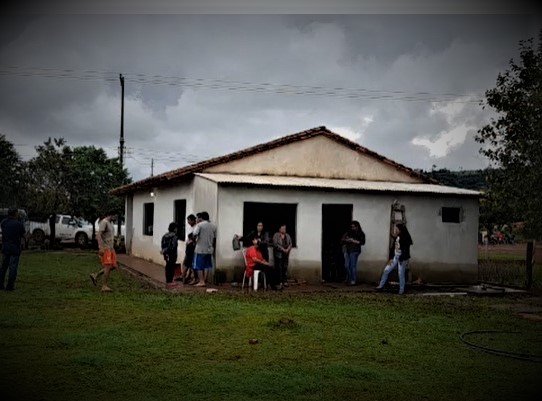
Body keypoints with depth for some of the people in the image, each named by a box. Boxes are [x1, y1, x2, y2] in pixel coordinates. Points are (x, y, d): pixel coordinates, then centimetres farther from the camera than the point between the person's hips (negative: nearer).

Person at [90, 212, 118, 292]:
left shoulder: (110, 223, 18)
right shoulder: (104, 222, -12)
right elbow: (99, 235, -20)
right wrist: (101, 247, -27)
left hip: (111, 248, 9)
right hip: (105, 248, -9)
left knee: (113, 266, 5)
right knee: (108, 266, -13)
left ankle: (95, 276, 15)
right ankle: (104, 286, -10)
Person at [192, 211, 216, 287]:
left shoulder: (199, 225, -8)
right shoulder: (213, 226, 8)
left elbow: (195, 235, -19)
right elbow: (214, 238, 11)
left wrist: (194, 241, -1)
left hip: (200, 249, -5)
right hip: (209, 249, 5)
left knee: (199, 266, 3)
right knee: (207, 266, 11)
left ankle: (201, 281, 0)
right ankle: (204, 281, 12)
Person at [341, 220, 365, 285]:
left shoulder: (361, 234, 2)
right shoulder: (348, 232, 14)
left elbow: (362, 242, -8)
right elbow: (342, 239, 15)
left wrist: (354, 241, -15)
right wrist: (347, 240, -5)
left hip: (354, 251, -5)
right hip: (347, 250, 5)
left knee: (353, 266, -10)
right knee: (347, 266, 2)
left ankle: (353, 281, -5)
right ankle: (349, 279, 15)